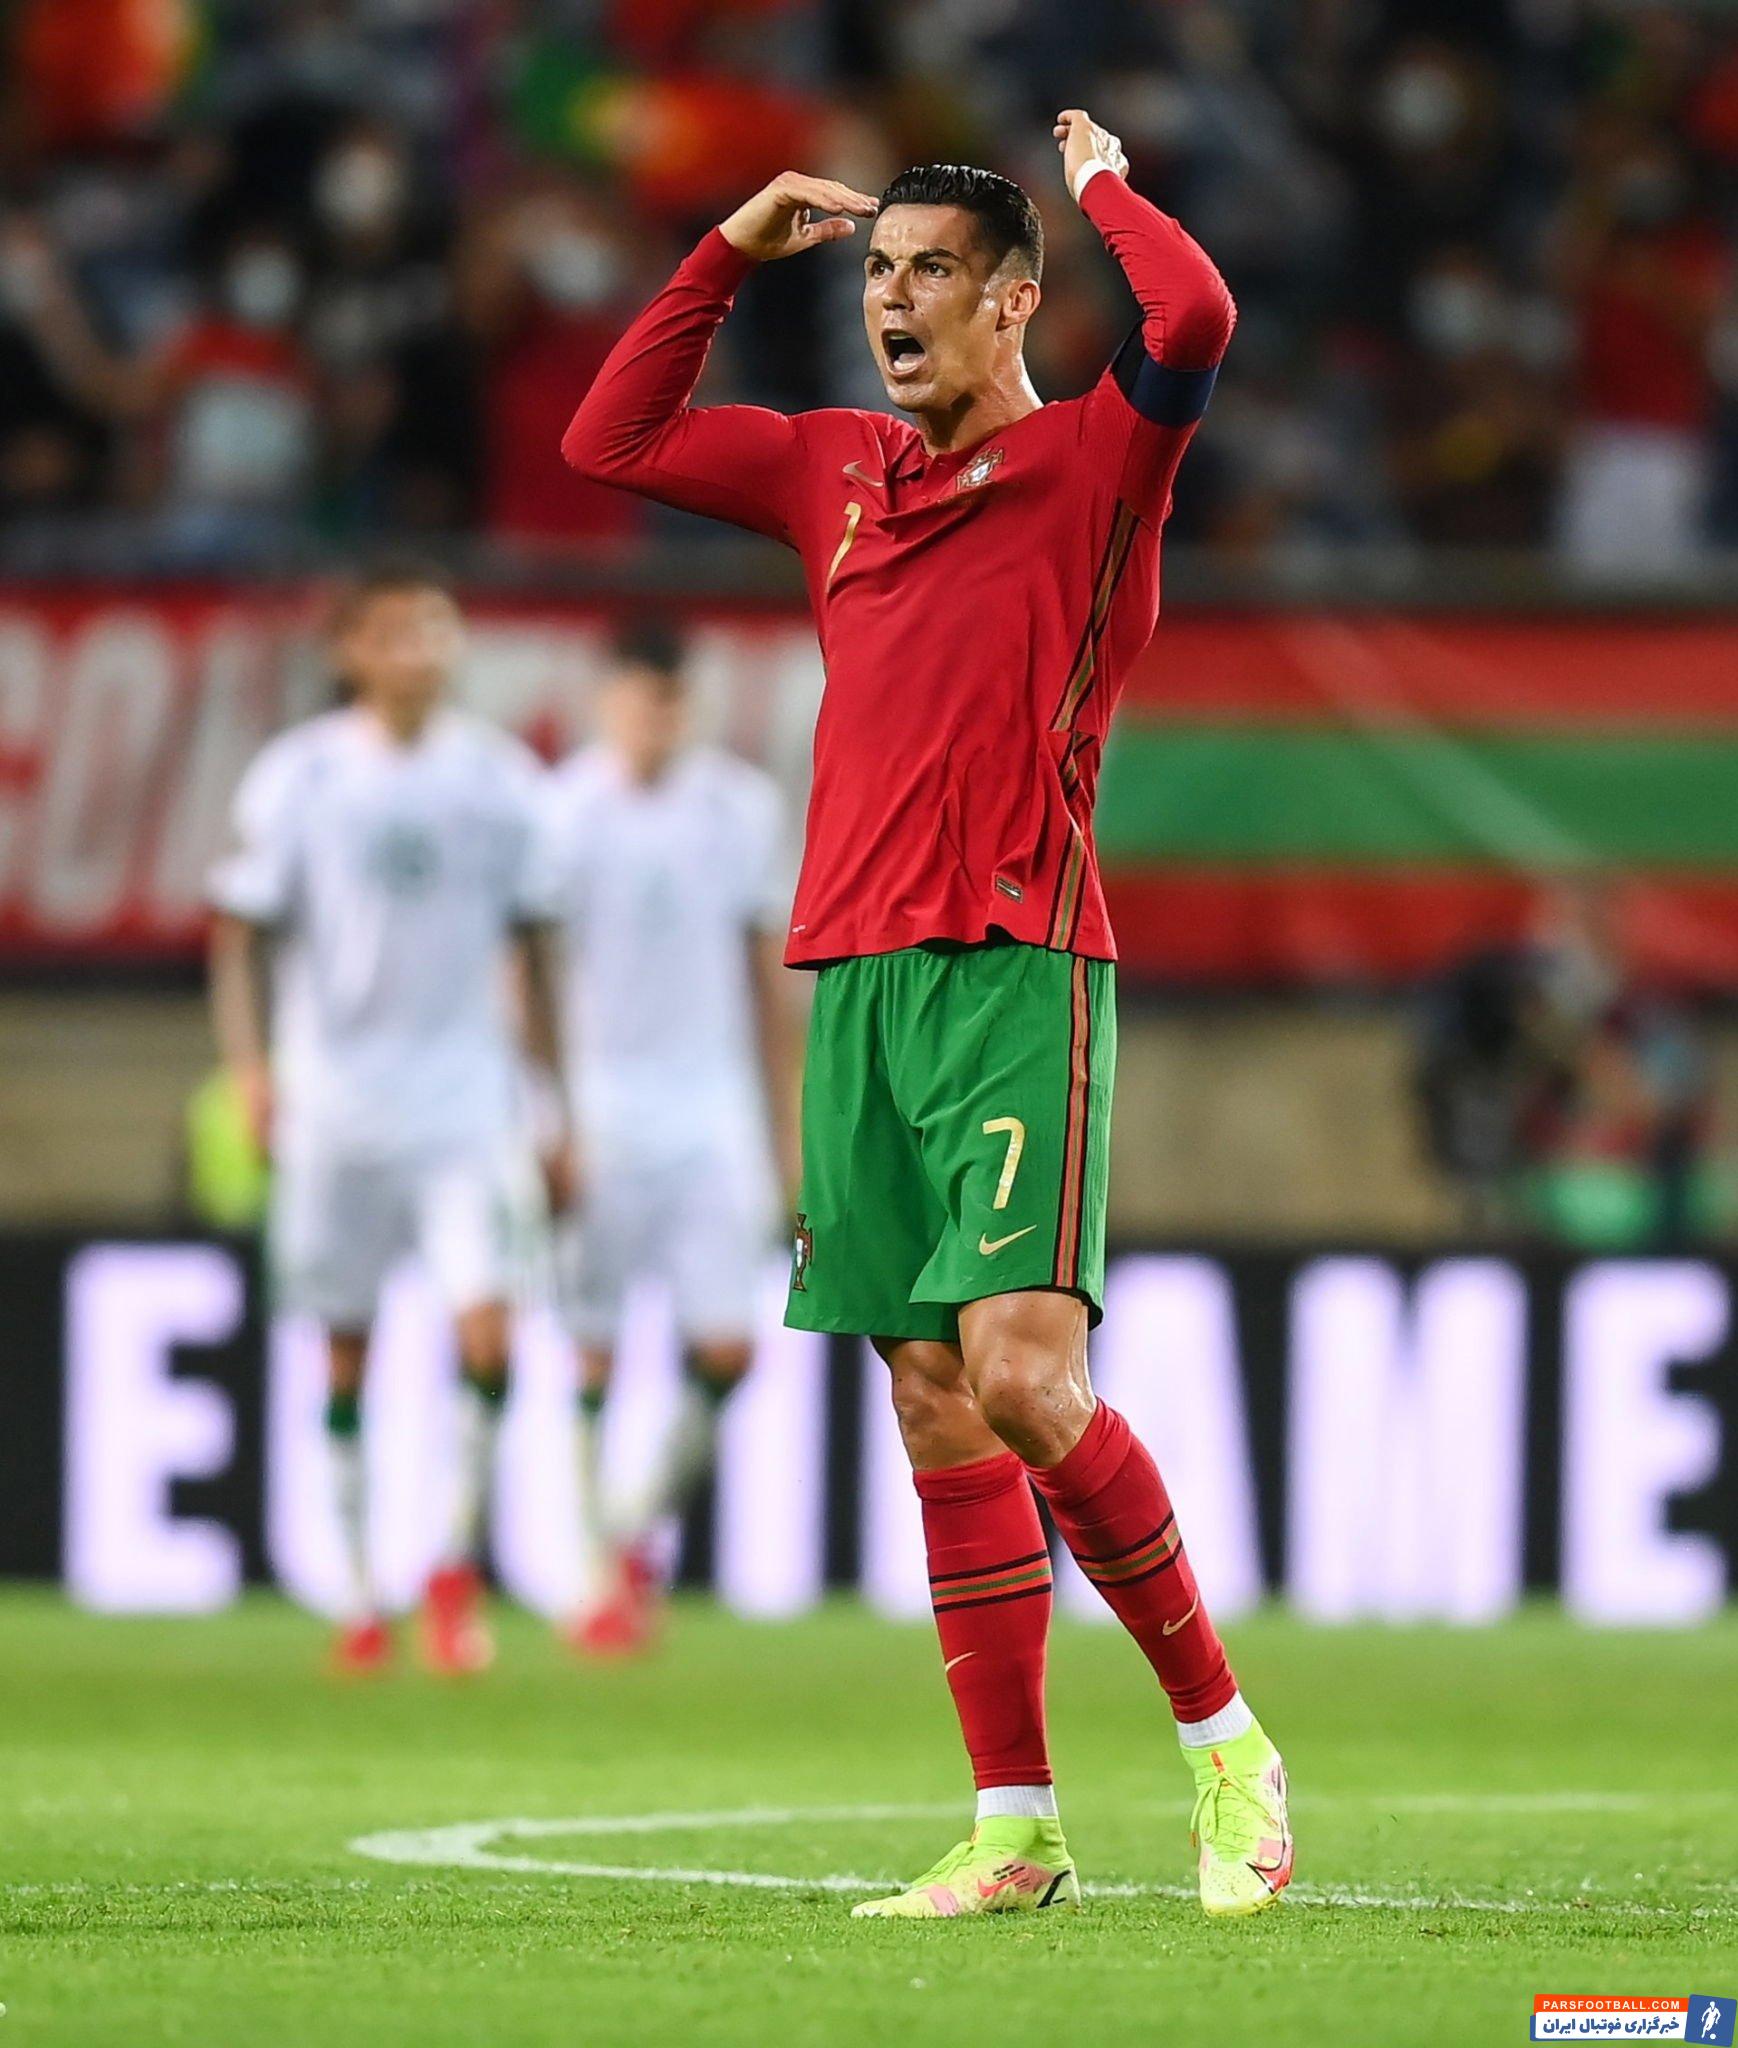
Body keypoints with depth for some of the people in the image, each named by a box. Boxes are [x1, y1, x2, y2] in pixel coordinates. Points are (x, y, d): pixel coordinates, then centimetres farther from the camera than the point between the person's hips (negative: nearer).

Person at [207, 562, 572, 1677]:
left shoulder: (500, 779, 4)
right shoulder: (300, 776, -2)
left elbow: (533, 942, 11)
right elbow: (240, 929, 1)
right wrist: (250, 1065, -12)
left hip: (464, 1095, 1)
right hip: (334, 1098, -1)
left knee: (487, 1324, -14)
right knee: (345, 1346, 5)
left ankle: (459, 1563, 3)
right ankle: (361, 1593, 17)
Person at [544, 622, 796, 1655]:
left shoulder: (743, 805, 5)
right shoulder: (561, 813, -4)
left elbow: (769, 967, 13)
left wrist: (784, 1121, 12)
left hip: (714, 1112, 2)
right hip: (598, 1112, -2)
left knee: (726, 1347, -6)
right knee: (594, 1355, -2)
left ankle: (646, 1526, 14)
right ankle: (606, 1569, 7)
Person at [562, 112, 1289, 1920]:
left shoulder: (1091, 462, 0)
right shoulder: (838, 473, 19)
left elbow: (1194, 320, -19)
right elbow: (612, 439, 27)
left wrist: (1102, 180, -2)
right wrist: (731, 251, 20)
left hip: (1014, 972, -6)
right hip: (853, 976, 6)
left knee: (1023, 1377, -18)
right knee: (936, 1409, 3)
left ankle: (1223, 1740, -4)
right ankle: (1016, 1828, 5)